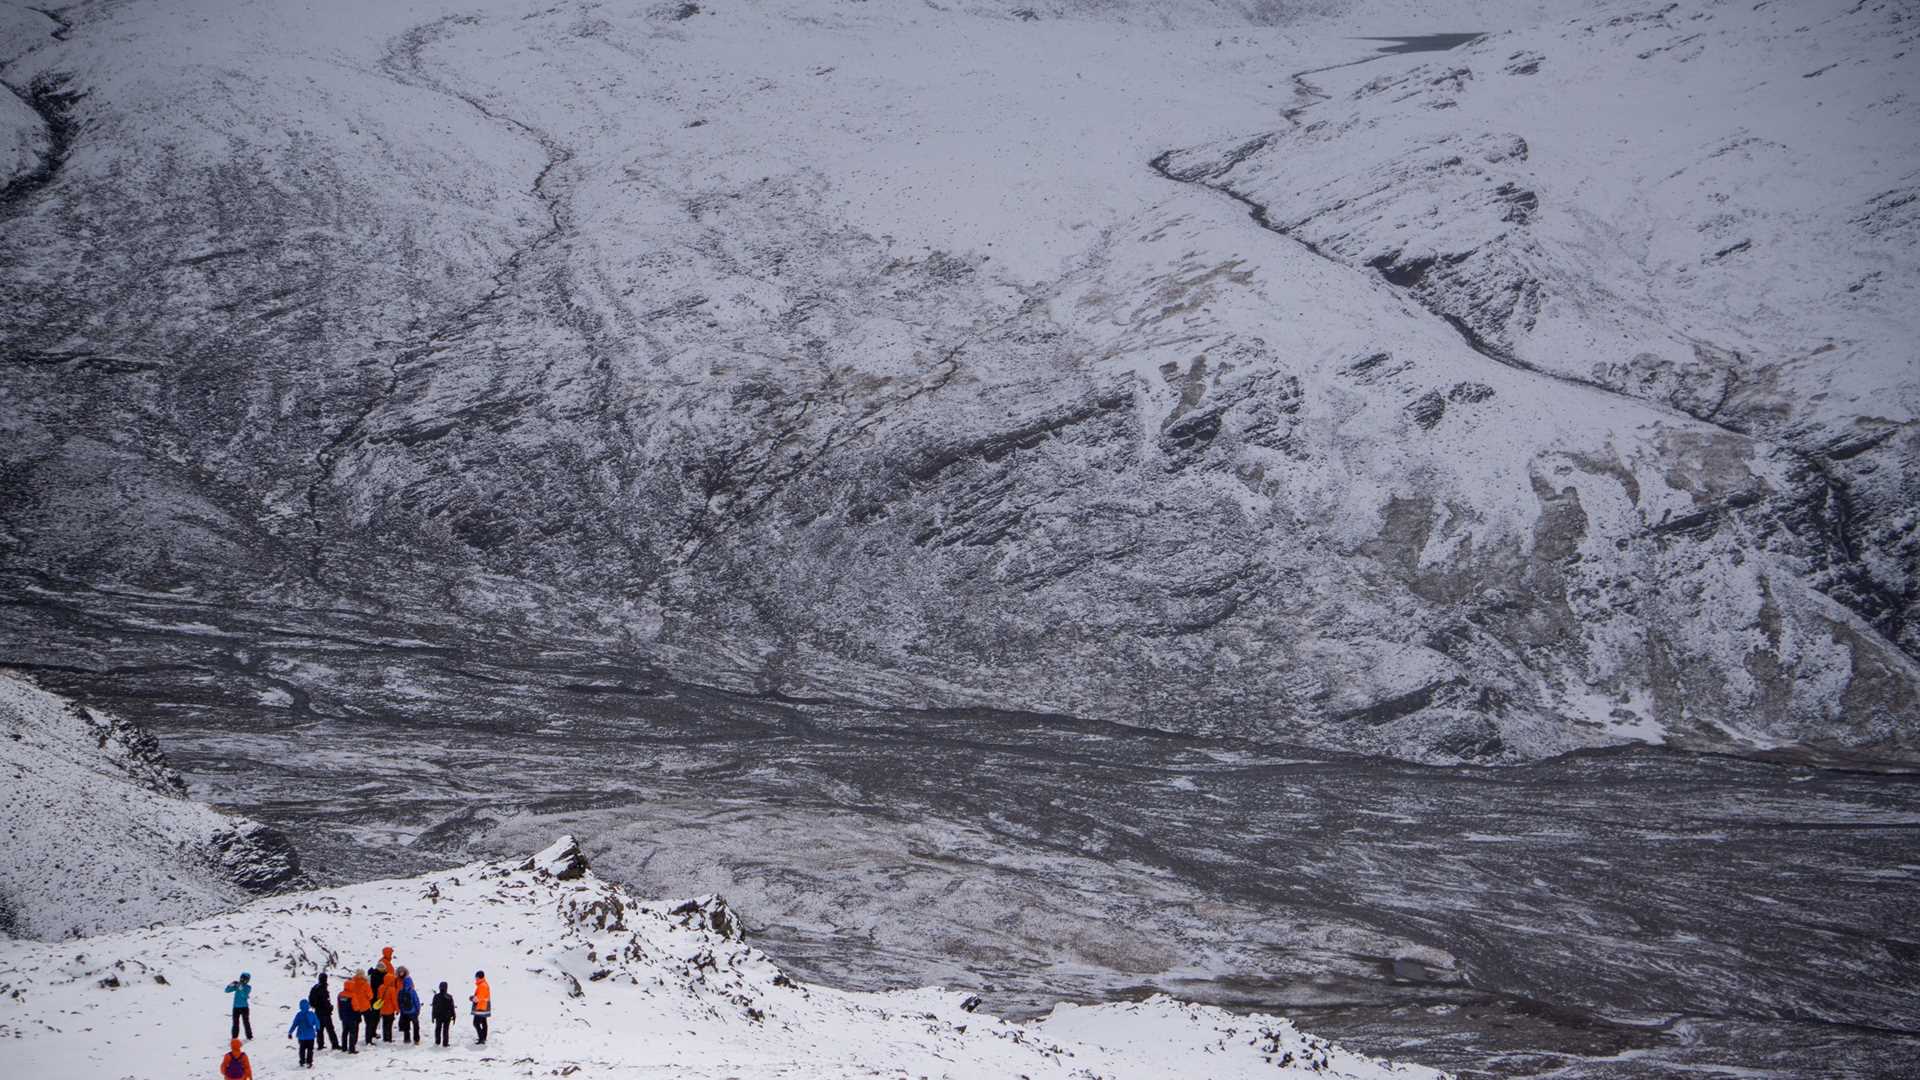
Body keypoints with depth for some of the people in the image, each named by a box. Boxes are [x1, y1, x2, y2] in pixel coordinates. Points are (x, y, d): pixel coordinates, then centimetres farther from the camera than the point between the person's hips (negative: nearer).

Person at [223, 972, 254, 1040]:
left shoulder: (248, 987, -6)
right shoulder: (237, 986, 6)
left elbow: (244, 995, -23)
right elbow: (227, 990, 2)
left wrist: (240, 988, -32)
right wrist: (232, 985, -14)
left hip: (244, 1007, -4)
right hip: (236, 1007, 4)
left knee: (246, 1022, 0)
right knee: (235, 1023, 5)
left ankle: (249, 1036, 9)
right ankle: (234, 1036, 10)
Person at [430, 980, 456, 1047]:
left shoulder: (436, 996, -8)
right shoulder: (449, 997, -10)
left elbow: (434, 1008, -2)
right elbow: (452, 1008, -5)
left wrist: (433, 1016, 7)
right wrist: (453, 1017, 4)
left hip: (438, 1016, 1)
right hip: (447, 1016, -1)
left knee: (438, 1029, 17)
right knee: (445, 1030, 5)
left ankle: (437, 1042, 21)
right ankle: (445, 1043, 3)